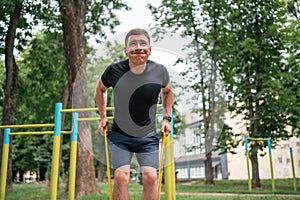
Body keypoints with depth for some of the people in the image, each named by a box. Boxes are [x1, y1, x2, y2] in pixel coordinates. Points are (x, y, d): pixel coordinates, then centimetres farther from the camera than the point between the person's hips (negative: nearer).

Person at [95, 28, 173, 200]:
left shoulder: (160, 72, -11)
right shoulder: (114, 71, -14)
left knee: (151, 177, -10)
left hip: (148, 137, 1)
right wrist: (103, 117, 8)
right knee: (121, 177, -12)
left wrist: (166, 118, 8)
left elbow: (167, 92, 14)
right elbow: (100, 89, 10)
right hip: (120, 136, -1)